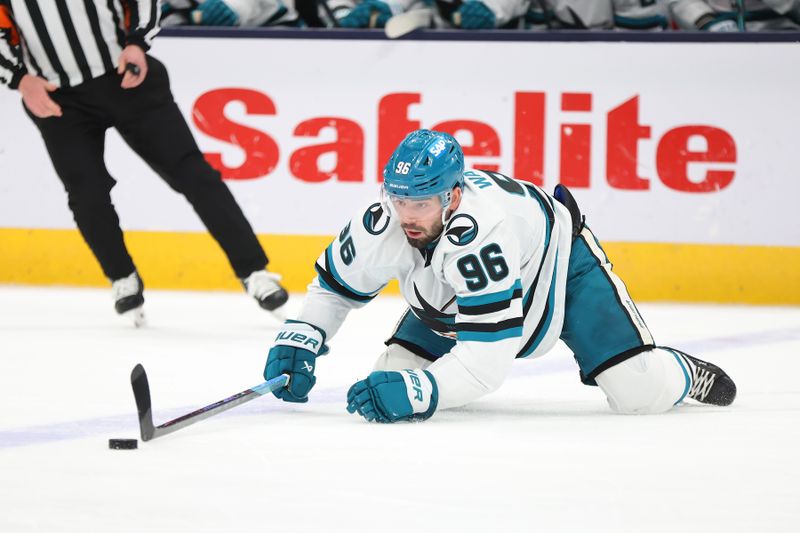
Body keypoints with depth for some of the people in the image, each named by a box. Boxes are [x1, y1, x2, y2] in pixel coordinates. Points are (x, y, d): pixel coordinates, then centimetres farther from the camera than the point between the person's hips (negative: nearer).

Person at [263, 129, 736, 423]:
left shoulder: (480, 234, -45)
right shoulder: (382, 227, -28)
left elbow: (488, 358, -47)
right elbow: (335, 284, -5)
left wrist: (417, 393, -59)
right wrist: (300, 340, -21)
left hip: (562, 264, -6)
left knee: (642, 394, -17)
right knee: (395, 377, -11)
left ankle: (685, 375, 20)